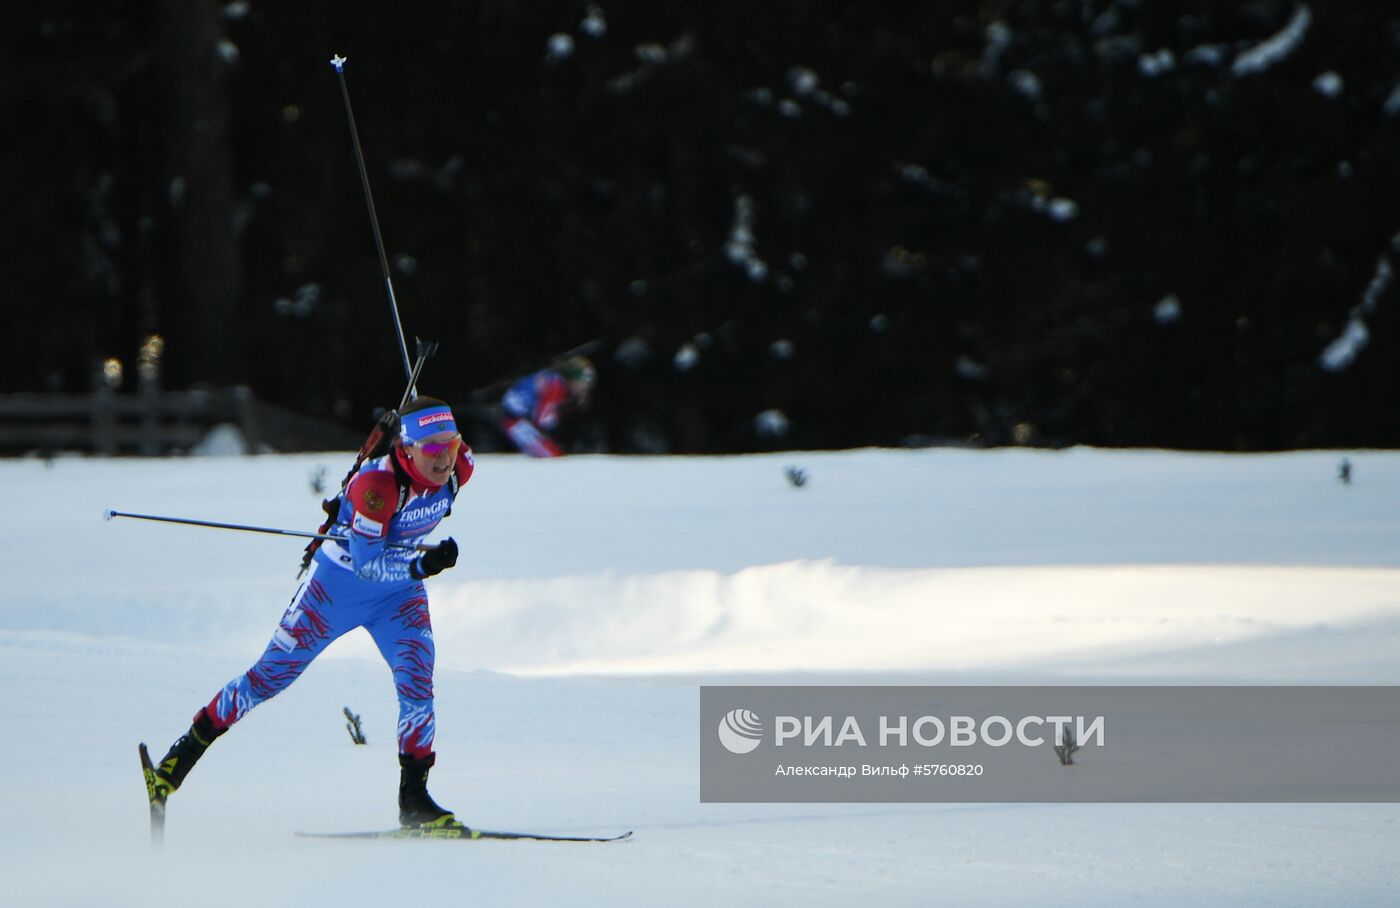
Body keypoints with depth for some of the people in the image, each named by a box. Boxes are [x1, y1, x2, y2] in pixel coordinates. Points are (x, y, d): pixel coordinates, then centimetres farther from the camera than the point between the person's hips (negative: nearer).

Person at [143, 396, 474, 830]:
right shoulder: (376, 485, -34)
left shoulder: (459, 467, -17)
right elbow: (367, 564, -33)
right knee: (273, 673, 4)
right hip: (341, 579, -4)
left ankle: (413, 798, -3)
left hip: (400, 592, 4)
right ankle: (188, 749, 20)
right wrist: (421, 564, -48)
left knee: (417, 682, -14)